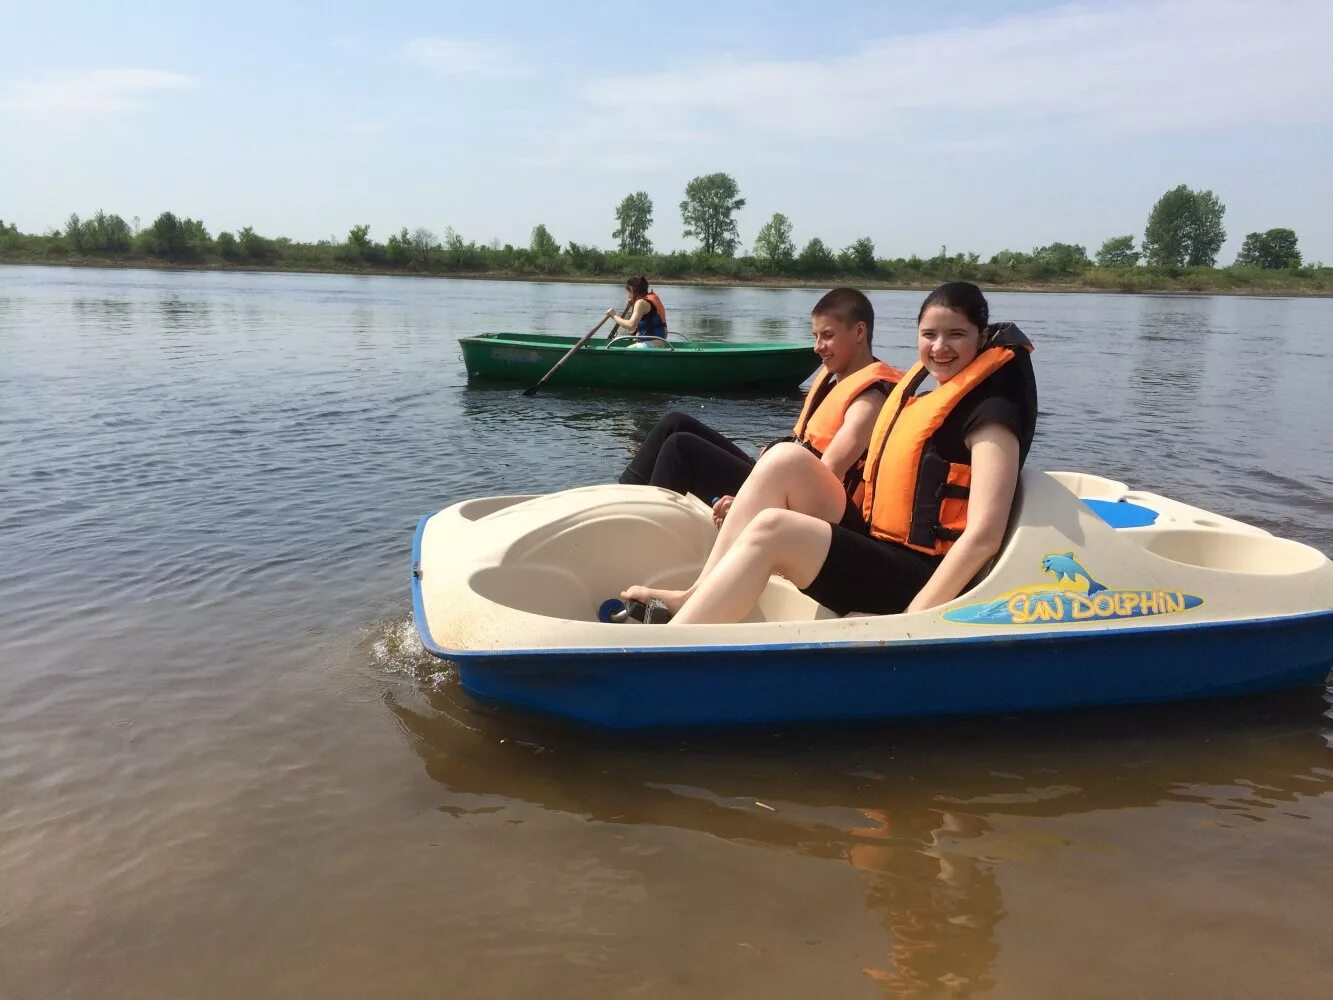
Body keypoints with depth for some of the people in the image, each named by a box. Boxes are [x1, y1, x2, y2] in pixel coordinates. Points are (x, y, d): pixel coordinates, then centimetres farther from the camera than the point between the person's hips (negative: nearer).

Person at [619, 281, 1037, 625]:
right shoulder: (921, 385, 15)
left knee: (771, 529, -28)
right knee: (786, 459, -11)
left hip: (917, 577, -8)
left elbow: (984, 536, -19)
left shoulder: (990, 414, -9)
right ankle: (695, 598, -12)